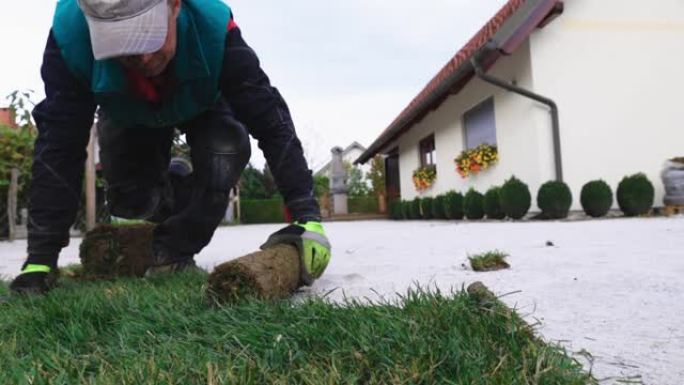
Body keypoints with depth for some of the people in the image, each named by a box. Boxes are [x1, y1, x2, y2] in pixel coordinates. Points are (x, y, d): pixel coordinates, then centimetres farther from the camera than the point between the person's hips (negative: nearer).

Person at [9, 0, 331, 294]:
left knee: (229, 148, -30)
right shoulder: (71, 35, -38)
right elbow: (59, 149, -34)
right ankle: (175, 184, 24)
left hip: (202, 106, -1)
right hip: (127, 116, 1)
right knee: (129, 200, -12)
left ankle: (175, 249, -11)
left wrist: (307, 216, -46)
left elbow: (270, 119, -39)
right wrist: (41, 258, -35)